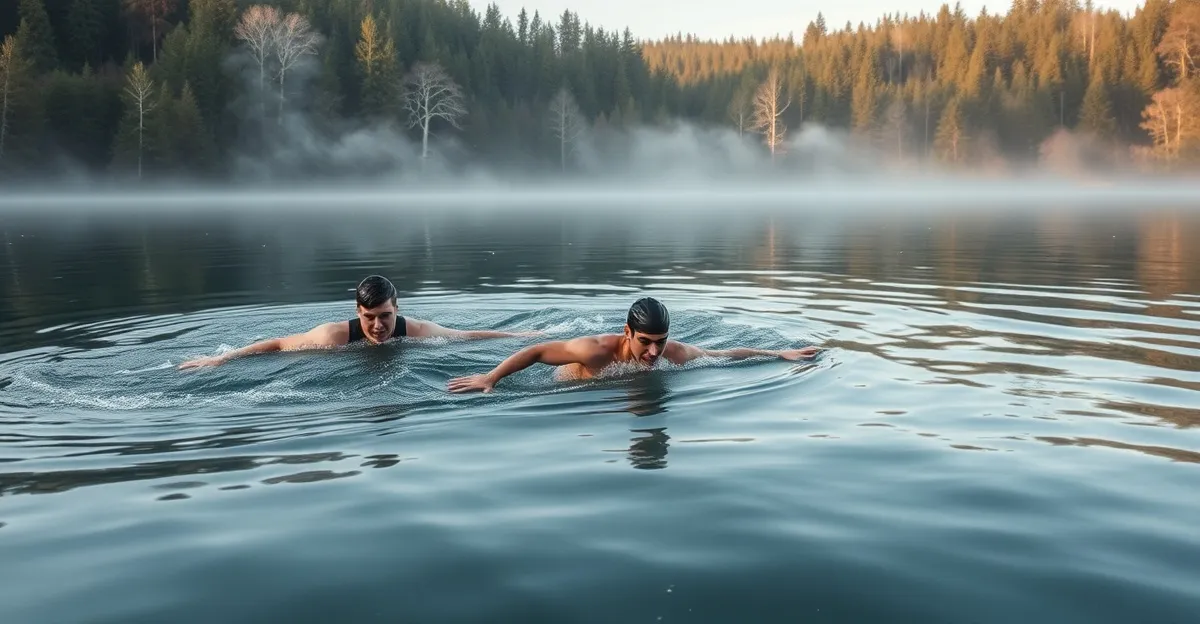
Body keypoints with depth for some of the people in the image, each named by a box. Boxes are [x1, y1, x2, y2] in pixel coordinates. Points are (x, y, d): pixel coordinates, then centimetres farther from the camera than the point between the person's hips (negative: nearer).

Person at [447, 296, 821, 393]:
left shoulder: (674, 353, -32)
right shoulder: (598, 350, -44)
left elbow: (727, 355, -18)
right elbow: (537, 352, -36)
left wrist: (781, 354, -16)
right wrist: (490, 378, -40)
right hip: (573, 382, -5)